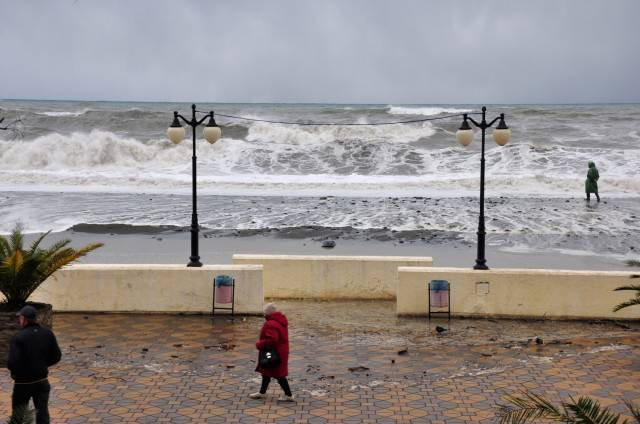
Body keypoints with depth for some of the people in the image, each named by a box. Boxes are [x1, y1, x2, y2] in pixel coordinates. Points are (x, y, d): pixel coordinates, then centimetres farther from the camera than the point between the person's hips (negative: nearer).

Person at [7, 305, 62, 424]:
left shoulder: (18, 338, -20)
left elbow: (12, 363, -24)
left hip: (23, 383, -4)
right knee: (43, 414, 11)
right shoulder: (47, 334, -5)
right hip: (42, 382, 4)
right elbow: (56, 356, 0)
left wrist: (15, 372, -2)